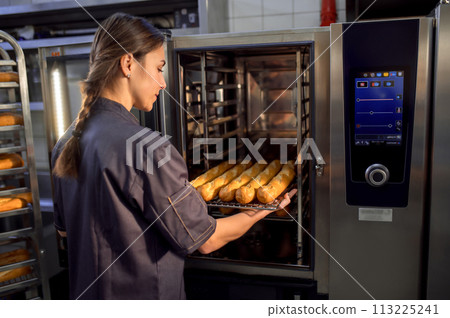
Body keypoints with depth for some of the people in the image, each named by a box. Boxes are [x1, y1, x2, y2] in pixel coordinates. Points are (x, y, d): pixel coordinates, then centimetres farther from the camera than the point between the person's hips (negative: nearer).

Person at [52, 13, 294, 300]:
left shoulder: (66, 144, -2)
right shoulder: (146, 147, -28)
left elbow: (65, 228, 11)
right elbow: (205, 240, -19)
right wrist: (263, 210, -4)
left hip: (86, 290, 8)